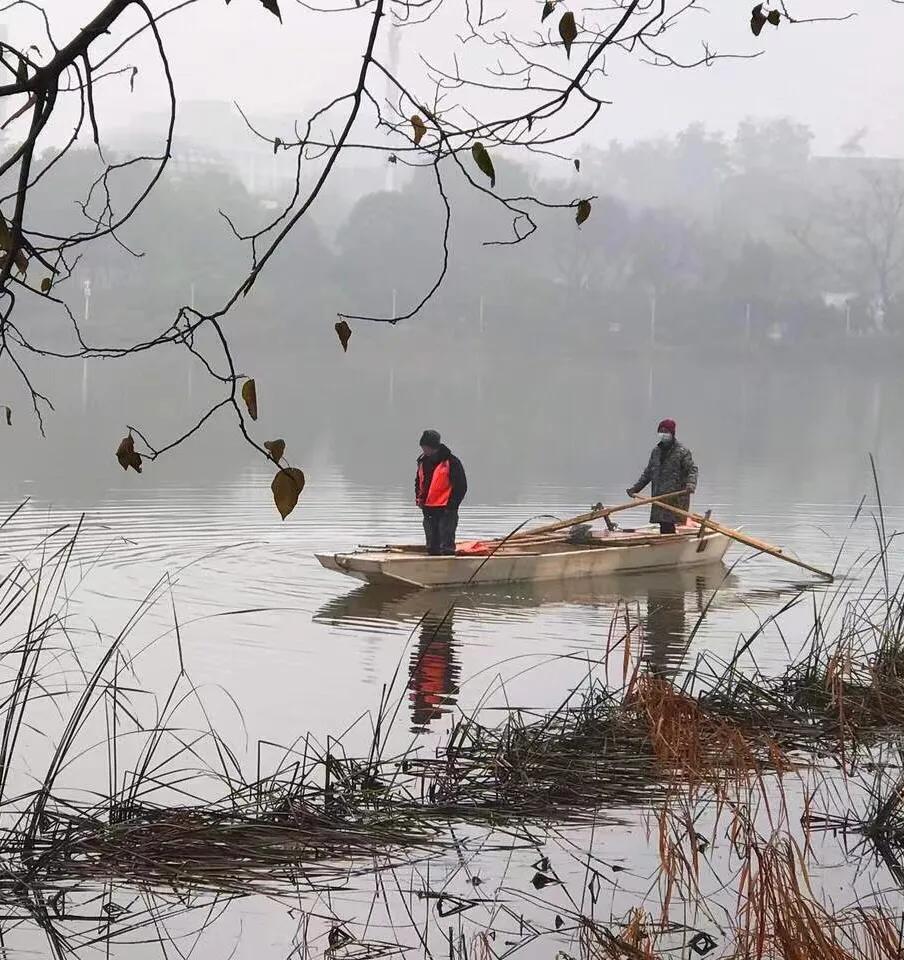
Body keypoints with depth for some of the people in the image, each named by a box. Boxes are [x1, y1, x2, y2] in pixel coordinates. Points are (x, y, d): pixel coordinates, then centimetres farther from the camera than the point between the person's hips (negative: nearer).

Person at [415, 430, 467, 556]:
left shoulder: (451, 462, -10)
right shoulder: (423, 462, 10)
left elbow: (461, 486, -8)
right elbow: (418, 482, 25)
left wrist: (451, 505, -13)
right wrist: (419, 498, 7)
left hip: (446, 510, -7)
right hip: (428, 510, 7)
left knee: (446, 547, -9)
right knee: (432, 547, 11)